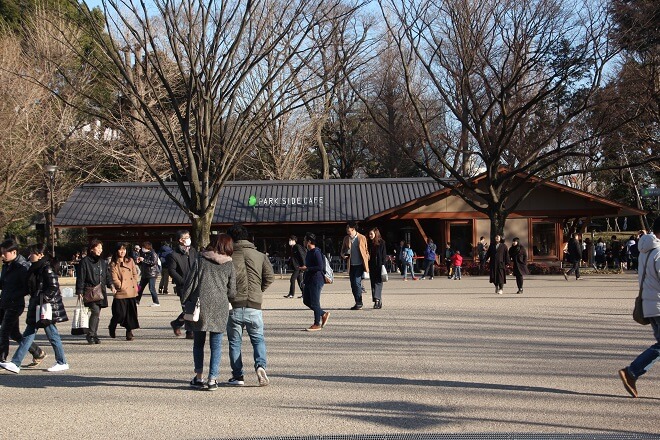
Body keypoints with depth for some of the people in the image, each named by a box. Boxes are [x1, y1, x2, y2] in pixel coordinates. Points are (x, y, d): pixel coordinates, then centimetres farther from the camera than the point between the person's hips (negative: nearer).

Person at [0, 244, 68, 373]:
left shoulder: (47, 269, -14)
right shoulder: (34, 269, 13)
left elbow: (54, 288, -19)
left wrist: (42, 299, -21)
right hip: (36, 306, 9)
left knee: (52, 334, 0)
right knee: (28, 334, 6)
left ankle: (62, 363, 12)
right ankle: (15, 363, 5)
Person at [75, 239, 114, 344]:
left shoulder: (103, 262, 15)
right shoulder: (85, 261, -3)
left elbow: (107, 275, 22)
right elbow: (81, 277, -4)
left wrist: (110, 284, 4)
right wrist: (79, 292, -9)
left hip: (101, 292, 6)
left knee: (97, 314, 9)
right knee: (95, 311, -18)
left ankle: (95, 335, 18)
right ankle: (90, 334, -8)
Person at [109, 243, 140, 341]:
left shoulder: (130, 261, 12)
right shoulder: (113, 264, -1)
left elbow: (135, 274, 14)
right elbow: (115, 279, -5)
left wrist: (135, 285, 4)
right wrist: (122, 287, -12)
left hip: (132, 292, 4)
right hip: (121, 293, -4)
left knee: (131, 313, 2)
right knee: (120, 314, -5)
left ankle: (129, 332, 14)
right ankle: (112, 327, 22)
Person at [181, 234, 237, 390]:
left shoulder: (200, 261, 2)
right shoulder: (229, 266, 5)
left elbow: (190, 284, 0)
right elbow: (232, 292, 5)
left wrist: (184, 301, 9)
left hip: (200, 306, 0)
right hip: (220, 308, 0)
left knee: (199, 342, 13)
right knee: (216, 344, 6)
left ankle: (198, 377, 13)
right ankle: (212, 379, 4)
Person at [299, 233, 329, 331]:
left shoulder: (316, 252, -16)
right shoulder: (308, 252, 14)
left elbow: (320, 267, -23)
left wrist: (307, 268, -20)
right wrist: (305, 281, 22)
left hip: (316, 280, -10)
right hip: (309, 280, 10)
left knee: (314, 303, -5)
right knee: (306, 301, 13)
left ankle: (317, 324, 4)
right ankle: (324, 314, 25)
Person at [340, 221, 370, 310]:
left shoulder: (362, 238, -2)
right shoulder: (346, 238, 9)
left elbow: (366, 250, 3)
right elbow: (343, 250, 19)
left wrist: (366, 265, -3)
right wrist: (343, 255, -5)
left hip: (360, 264, -5)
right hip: (351, 265, 5)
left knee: (357, 283, -14)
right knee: (353, 285, 6)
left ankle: (359, 303, -5)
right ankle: (358, 303, 17)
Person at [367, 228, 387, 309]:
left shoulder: (381, 242, -3)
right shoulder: (369, 243, 9)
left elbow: (384, 255, -4)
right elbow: (367, 254, 12)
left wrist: (383, 265, -12)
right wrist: (367, 266, 7)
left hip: (379, 265, -5)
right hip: (372, 266, 5)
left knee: (378, 282, -11)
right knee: (373, 283, 6)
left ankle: (377, 299, -19)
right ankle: (379, 301, 12)